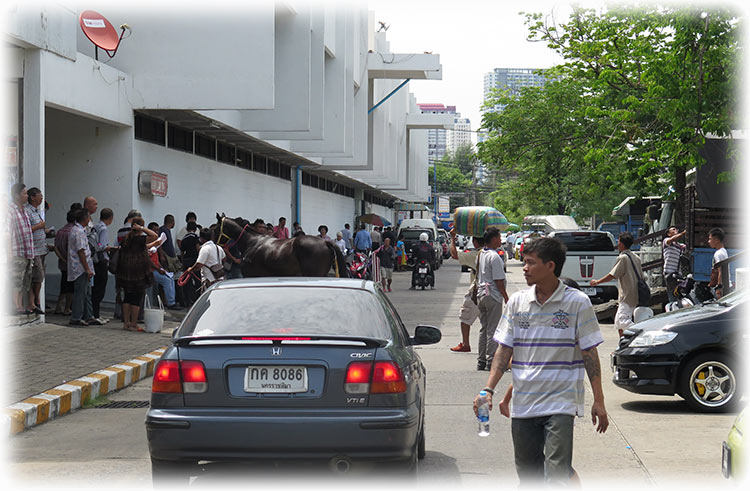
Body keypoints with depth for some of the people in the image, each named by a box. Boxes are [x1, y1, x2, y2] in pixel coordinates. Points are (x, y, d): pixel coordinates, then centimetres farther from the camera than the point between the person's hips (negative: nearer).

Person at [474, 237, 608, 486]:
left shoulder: (577, 302, -3)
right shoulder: (517, 302, 7)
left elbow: (590, 353, -1)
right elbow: (504, 350, 8)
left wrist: (598, 401, -3)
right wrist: (488, 389, -3)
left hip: (561, 404, -4)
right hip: (523, 404, 4)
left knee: (557, 476, -14)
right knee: (528, 475, 10)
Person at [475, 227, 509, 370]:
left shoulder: (480, 254, 9)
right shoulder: (494, 257, -16)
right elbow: (498, 281, -17)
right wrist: (506, 298, -10)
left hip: (481, 293, 8)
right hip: (493, 296, -8)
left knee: (483, 329, 14)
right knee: (493, 329, -3)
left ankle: (481, 361, 16)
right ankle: (490, 361, -2)